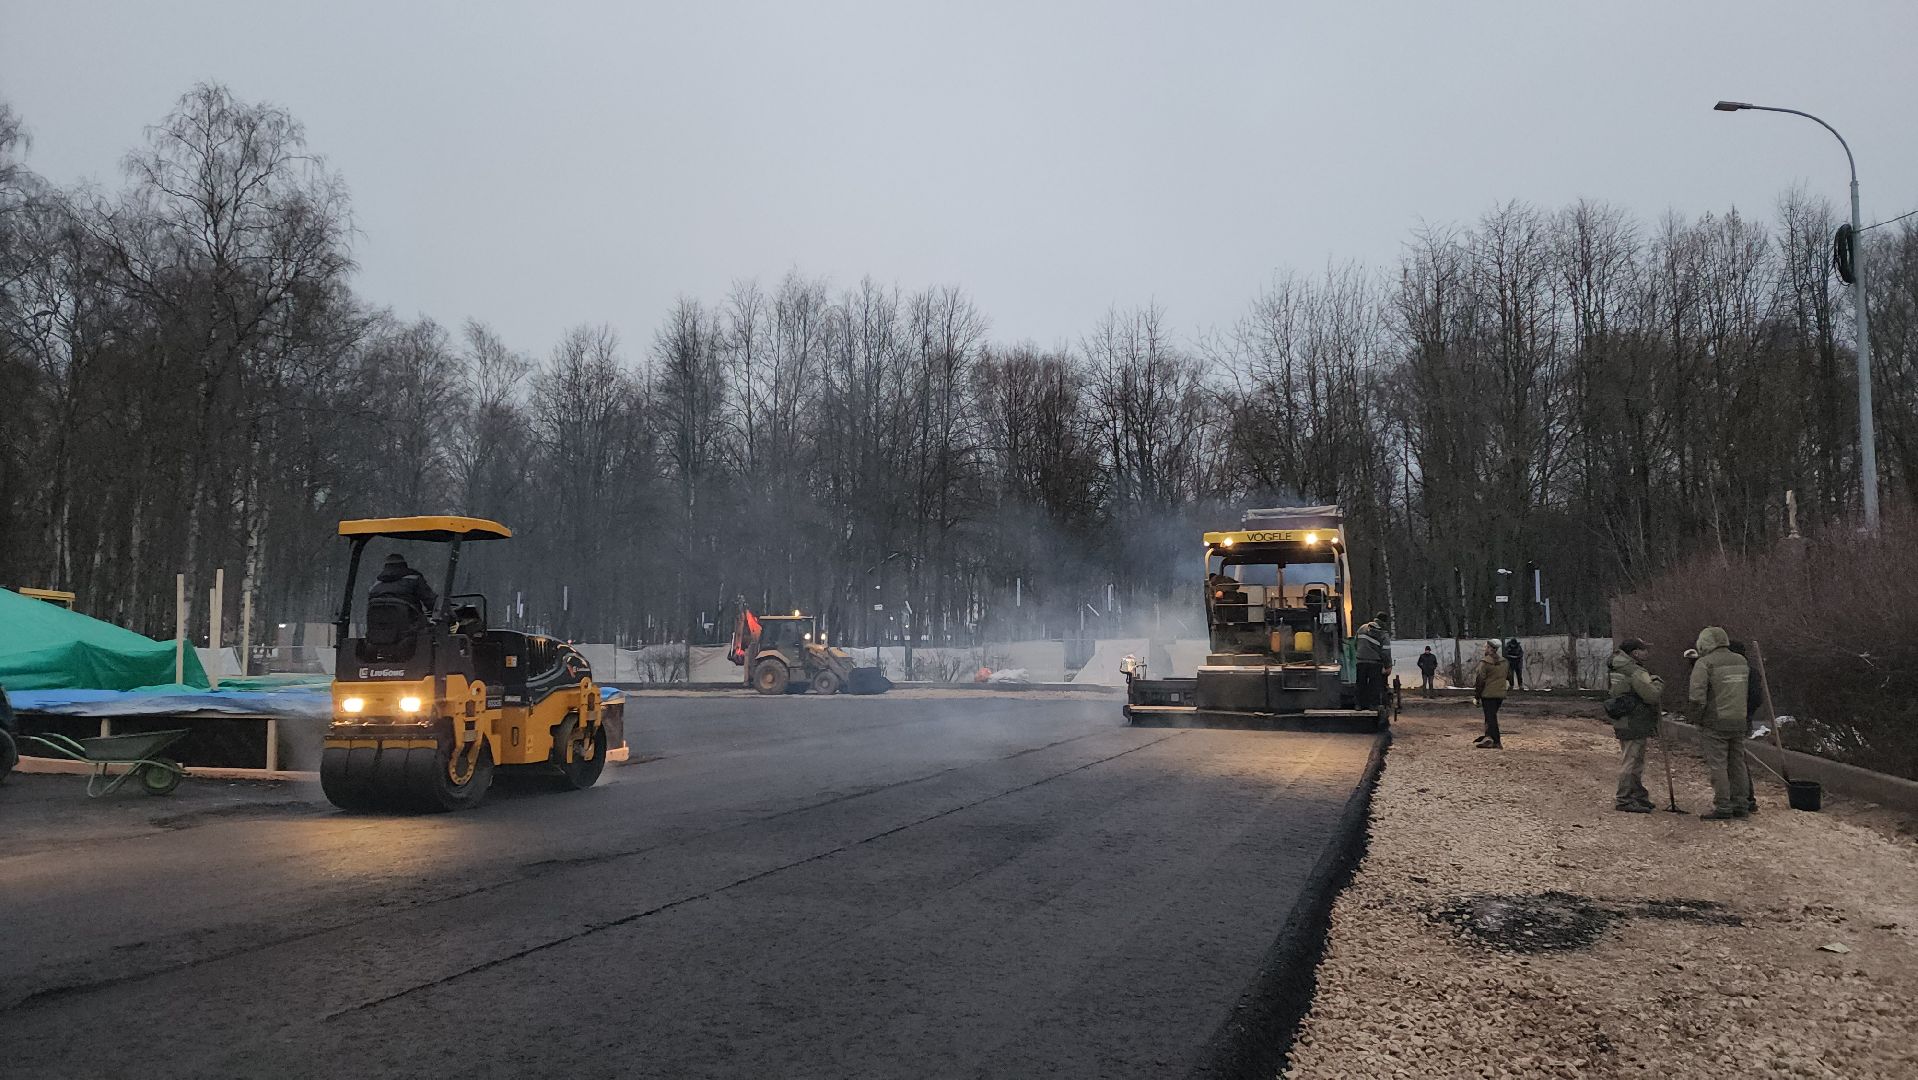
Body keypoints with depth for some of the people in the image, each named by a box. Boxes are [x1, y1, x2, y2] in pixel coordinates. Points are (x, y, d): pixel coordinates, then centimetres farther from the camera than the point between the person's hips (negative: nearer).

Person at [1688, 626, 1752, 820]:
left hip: (1715, 723, -6)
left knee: (1718, 766, -2)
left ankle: (1722, 807, -1)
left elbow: (1697, 694, -19)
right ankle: (1740, 806, 18)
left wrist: (1698, 710, -5)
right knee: (1737, 764, 13)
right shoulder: (1742, 661, 11)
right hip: (1739, 721, 6)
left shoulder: (1705, 663, -12)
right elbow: (1747, 686, 16)